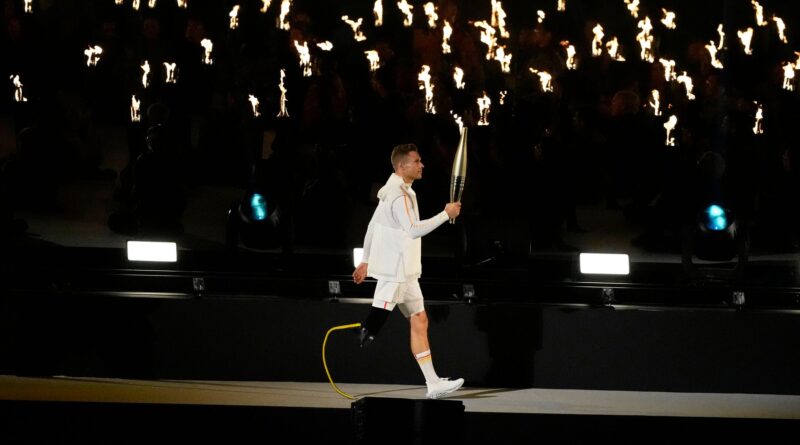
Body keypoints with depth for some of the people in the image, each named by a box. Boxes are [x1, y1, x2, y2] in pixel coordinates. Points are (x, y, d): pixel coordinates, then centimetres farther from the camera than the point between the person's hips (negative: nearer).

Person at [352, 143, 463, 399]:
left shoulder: (394, 191, 15)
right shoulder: (399, 195, -17)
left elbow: (372, 227, 22)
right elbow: (414, 229, -28)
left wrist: (365, 261, 26)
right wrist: (446, 214, -21)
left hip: (404, 272, 10)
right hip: (393, 272, -10)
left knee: (419, 321, 8)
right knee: (377, 318, -11)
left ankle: (433, 383, 8)